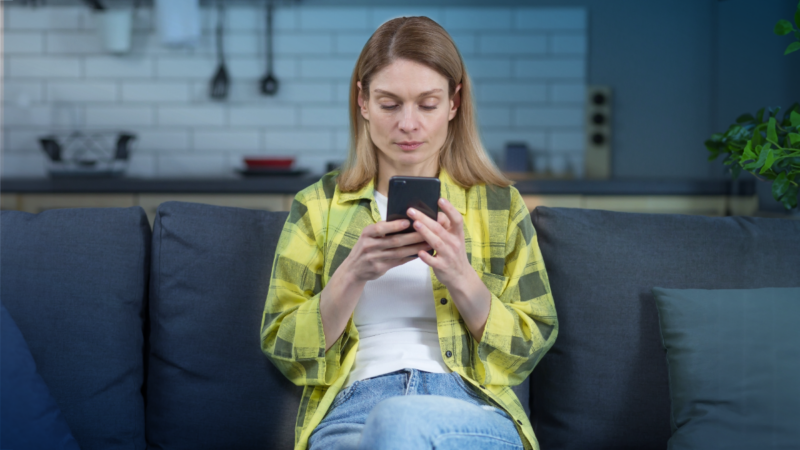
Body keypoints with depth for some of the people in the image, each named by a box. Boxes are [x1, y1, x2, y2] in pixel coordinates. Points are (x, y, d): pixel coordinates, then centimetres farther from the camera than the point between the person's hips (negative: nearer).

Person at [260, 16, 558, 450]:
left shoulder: (500, 205, 15)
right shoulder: (317, 206, 15)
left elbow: (529, 350, 10)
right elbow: (282, 348, 8)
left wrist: (461, 278, -8)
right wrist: (352, 275, -9)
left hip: (471, 409, 0)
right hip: (353, 408, 0)